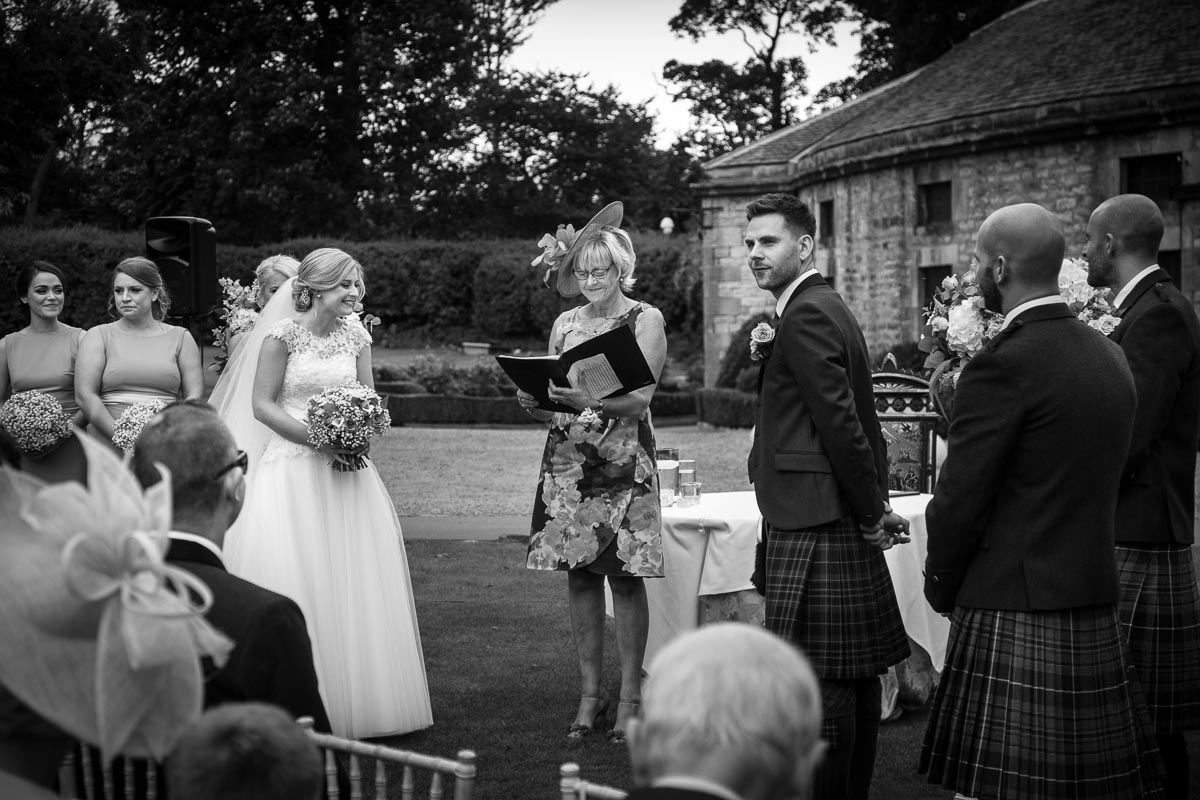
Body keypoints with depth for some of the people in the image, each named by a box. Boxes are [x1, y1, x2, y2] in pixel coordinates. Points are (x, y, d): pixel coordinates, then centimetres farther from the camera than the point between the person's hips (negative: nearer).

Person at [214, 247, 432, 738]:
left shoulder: (356, 337, 8)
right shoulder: (283, 333, -6)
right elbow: (262, 404, -7)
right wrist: (316, 437, -16)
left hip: (345, 468, 5)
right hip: (293, 467, -5)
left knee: (354, 580, 3)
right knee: (292, 578, -7)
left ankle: (356, 702, 13)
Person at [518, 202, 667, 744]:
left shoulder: (645, 321, -1)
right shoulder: (565, 324, 12)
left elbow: (639, 399, -11)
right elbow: (553, 406, 13)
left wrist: (590, 399, -27)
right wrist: (534, 404, -9)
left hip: (623, 464, -4)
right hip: (567, 461, 4)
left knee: (624, 576, -4)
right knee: (579, 576, 4)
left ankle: (629, 697, 5)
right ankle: (589, 695, 12)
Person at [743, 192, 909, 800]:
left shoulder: (805, 316, -14)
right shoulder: (827, 308, 19)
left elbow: (842, 424, -19)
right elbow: (856, 421, 21)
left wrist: (872, 515, -11)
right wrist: (876, 507, 18)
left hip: (813, 531, -11)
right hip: (843, 523, 11)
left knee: (820, 685, -7)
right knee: (855, 678, 15)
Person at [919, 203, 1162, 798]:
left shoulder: (1004, 364, -15)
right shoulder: (1108, 356, 10)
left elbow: (959, 501, -14)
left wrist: (940, 587, 2)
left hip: (1012, 617, -8)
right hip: (1095, 613, 8)